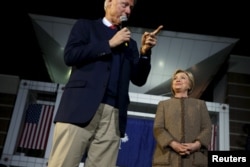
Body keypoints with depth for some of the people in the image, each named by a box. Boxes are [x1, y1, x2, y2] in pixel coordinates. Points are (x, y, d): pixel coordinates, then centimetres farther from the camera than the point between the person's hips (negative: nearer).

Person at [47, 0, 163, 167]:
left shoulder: (130, 43, 24)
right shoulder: (86, 25, 15)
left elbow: (139, 80, 17)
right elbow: (70, 55, -2)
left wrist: (145, 52, 1)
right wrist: (109, 44, -2)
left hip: (113, 114, 3)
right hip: (82, 106, -3)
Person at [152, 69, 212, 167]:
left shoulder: (200, 104, 23)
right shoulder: (163, 104, 21)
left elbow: (207, 128, 11)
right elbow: (158, 128, 7)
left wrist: (196, 144, -10)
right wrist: (173, 144, -12)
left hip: (195, 159, 1)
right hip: (167, 158, 0)